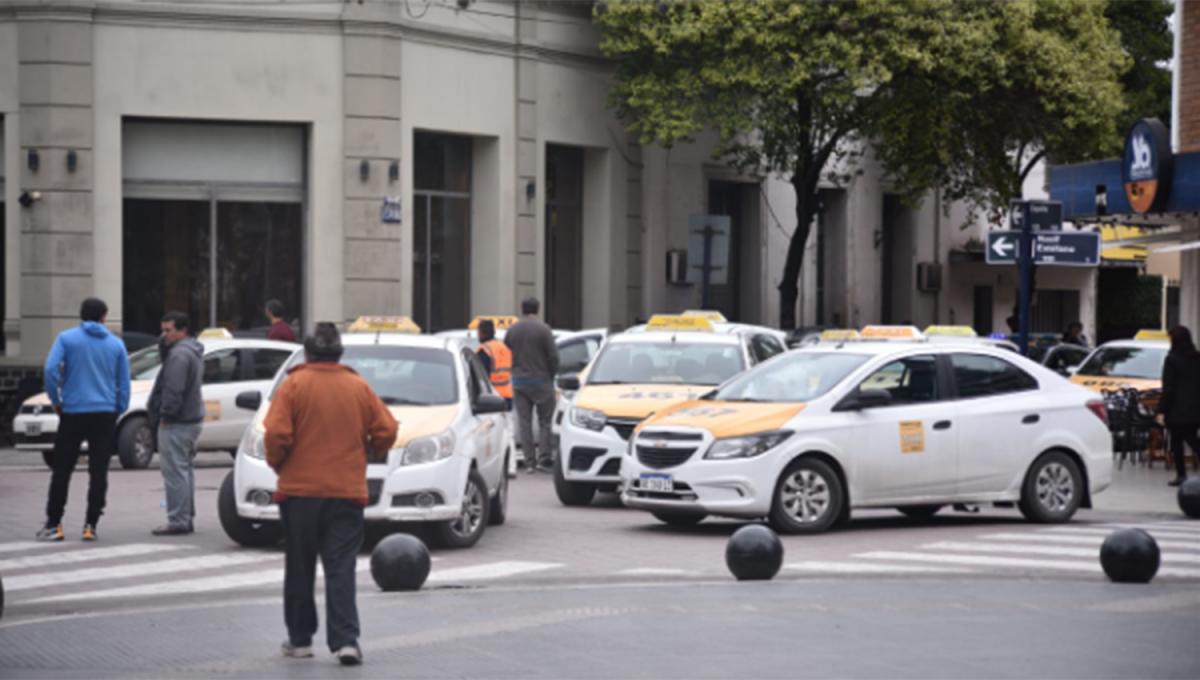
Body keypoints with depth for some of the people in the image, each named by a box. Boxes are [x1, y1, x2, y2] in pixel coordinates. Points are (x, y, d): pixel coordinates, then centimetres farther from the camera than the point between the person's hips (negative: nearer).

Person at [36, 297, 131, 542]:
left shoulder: (66, 338, -1)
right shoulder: (116, 344, 6)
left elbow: (50, 369, -13)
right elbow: (124, 384, 6)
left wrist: (56, 400, -2)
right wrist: (118, 411, 14)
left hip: (73, 412, -1)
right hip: (105, 413, 1)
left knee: (61, 471, 6)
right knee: (98, 472, 4)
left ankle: (53, 525, 5)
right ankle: (91, 525, 1)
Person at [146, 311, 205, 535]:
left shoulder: (179, 354, -18)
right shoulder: (193, 350, 17)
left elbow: (174, 389, -23)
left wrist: (166, 414, -17)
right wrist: (164, 344, 7)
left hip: (176, 423, -11)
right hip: (192, 418, 11)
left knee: (175, 471, -9)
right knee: (184, 470, 17)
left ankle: (178, 521, -10)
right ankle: (186, 518, 23)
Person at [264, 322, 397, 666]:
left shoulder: (294, 385, -5)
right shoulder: (359, 387, 3)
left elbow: (276, 434, -13)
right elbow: (387, 430, 2)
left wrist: (277, 463, 6)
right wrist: (367, 454, 20)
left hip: (299, 490, -1)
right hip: (347, 492, 1)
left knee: (300, 569, 11)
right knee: (341, 570, 0)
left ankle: (300, 640, 17)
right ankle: (345, 640, -11)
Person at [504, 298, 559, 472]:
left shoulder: (512, 330, 4)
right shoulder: (543, 329, -9)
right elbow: (553, 356, -9)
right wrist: (551, 375, 6)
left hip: (519, 381, 3)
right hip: (540, 380, -3)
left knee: (524, 422, 5)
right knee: (545, 421, 5)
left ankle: (530, 460, 2)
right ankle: (544, 456, -4)